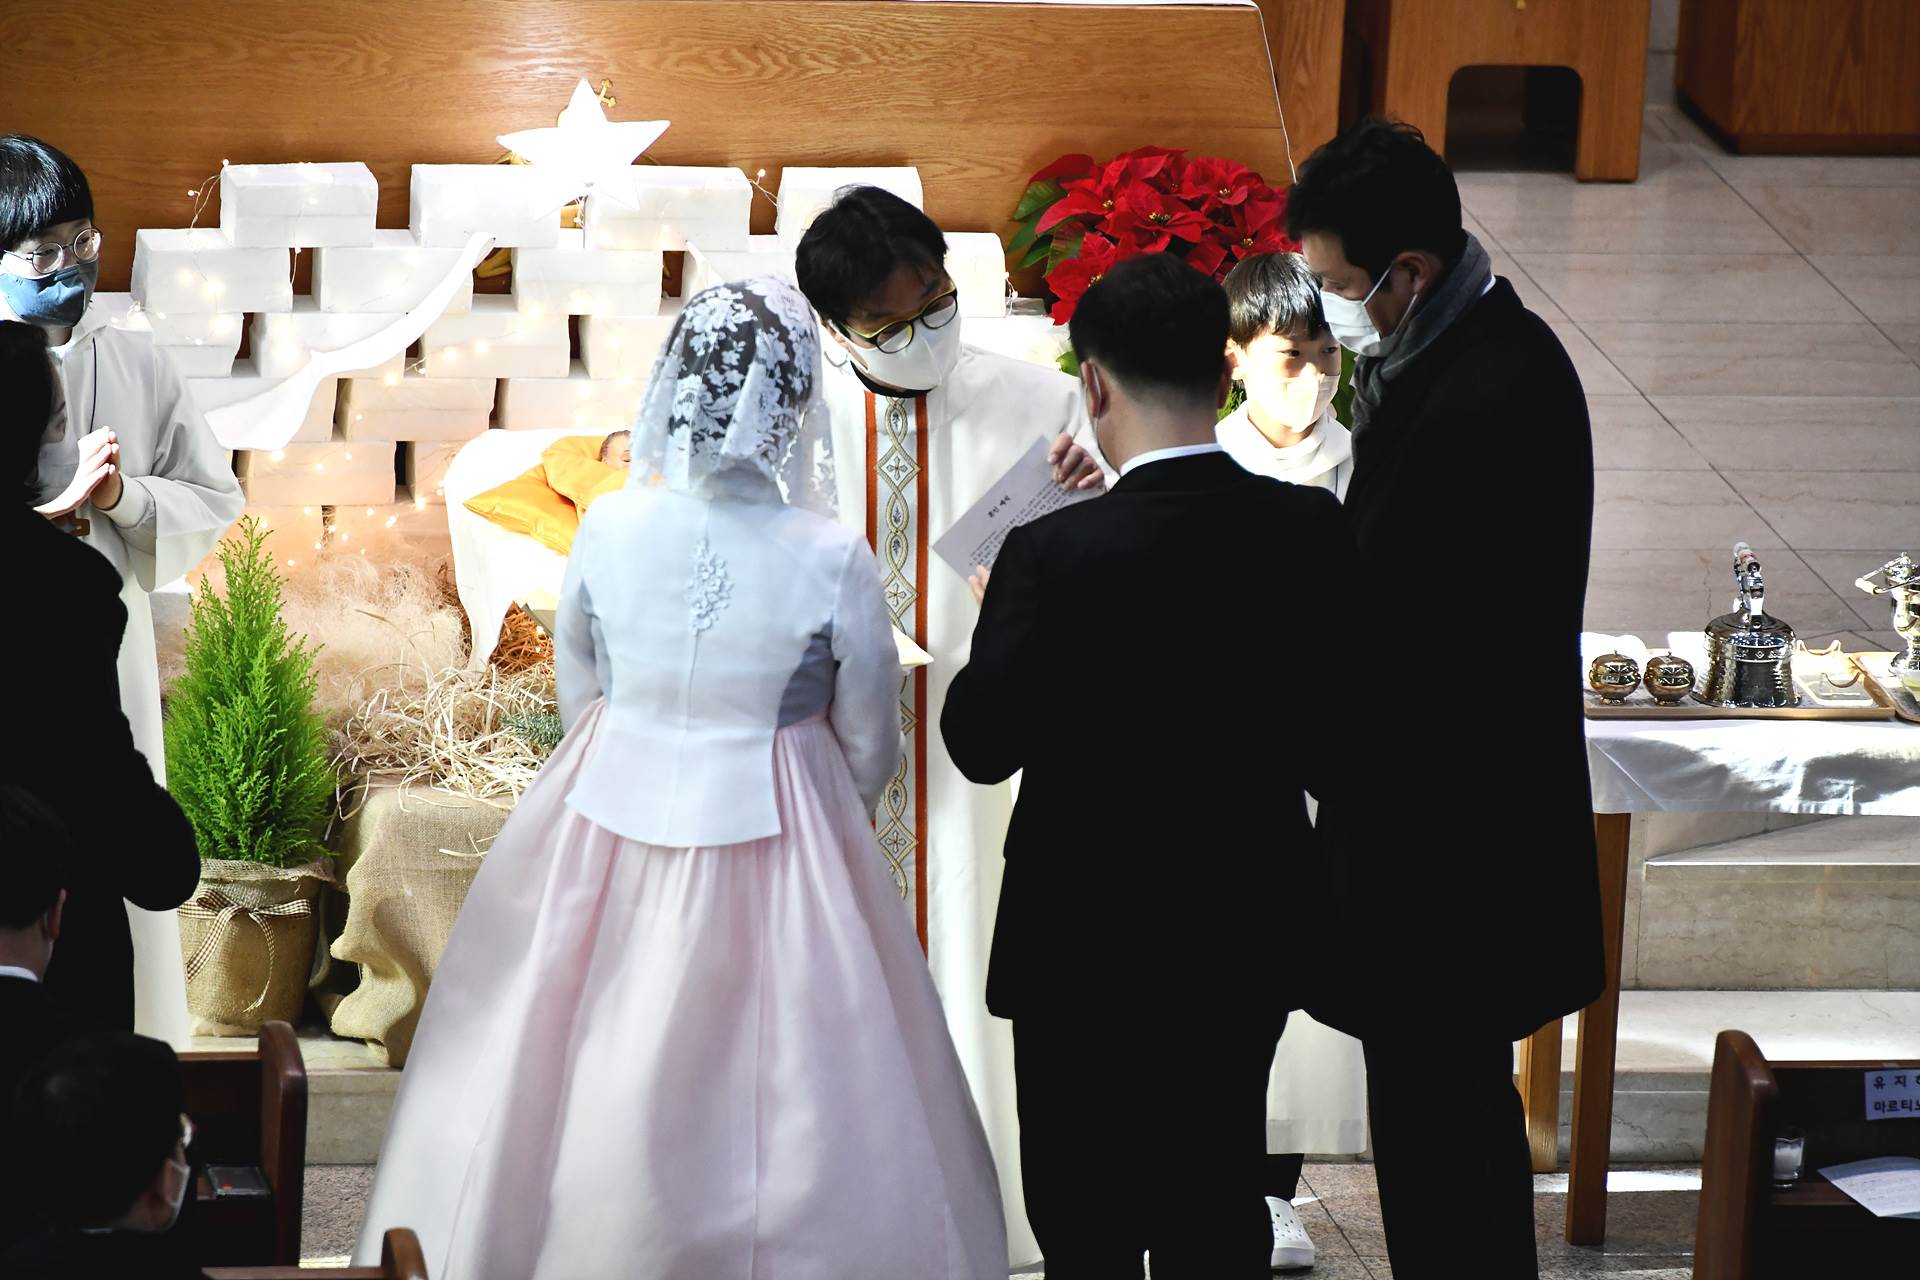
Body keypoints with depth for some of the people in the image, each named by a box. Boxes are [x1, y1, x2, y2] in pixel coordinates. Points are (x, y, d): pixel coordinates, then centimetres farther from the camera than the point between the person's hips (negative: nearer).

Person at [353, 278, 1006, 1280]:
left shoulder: (607, 529, -11)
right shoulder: (831, 563, -19)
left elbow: (578, 683, 5)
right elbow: (871, 748, -5)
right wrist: (829, 820, 15)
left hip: (608, 820, 3)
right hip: (773, 842, -3)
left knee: (586, 1072, 18)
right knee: (767, 1100, 11)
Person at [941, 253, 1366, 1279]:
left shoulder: (1055, 555, -23)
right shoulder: (1311, 531, -10)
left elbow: (981, 744, -12)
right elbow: (1331, 743, -1)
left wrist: (999, 618, 3)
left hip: (1090, 957, -4)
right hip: (1245, 947, 4)